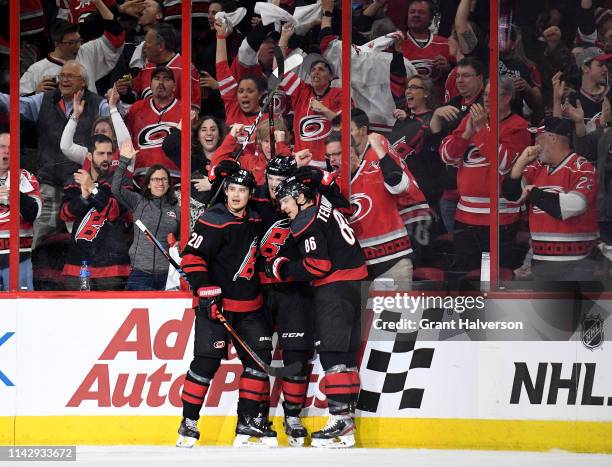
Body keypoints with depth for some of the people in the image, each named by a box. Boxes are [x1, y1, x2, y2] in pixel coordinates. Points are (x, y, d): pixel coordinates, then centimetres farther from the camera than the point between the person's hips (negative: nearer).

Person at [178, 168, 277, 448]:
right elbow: (192, 257, -17)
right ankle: (189, 424, 0)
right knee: (207, 361, -10)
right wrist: (206, 292, -23)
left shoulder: (255, 220, 9)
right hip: (216, 303, -7)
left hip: (249, 305, 7)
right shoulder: (214, 221, -13)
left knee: (258, 358, 2)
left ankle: (248, 424, 9)